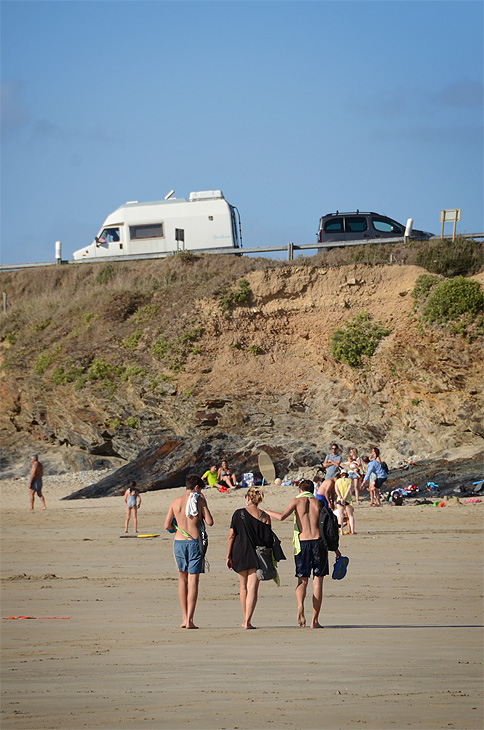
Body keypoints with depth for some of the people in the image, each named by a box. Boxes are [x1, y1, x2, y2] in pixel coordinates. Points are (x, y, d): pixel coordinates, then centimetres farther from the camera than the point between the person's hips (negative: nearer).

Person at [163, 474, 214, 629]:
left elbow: (167, 526, 1)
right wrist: (204, 505, 8)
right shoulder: (200, 500, -3)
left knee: (182, 579, 16)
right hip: (195, 541, -3)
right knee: (193, 580, -1)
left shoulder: (175, 501, 4)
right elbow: (209, 522, -5)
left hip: (179, 541, 3)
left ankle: (184, 618, 14)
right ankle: (189, 619, -8)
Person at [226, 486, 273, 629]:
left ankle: (245, 620, 26)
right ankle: (248, 621, -12)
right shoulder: (265, 517, -2)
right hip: (257, 556, -1)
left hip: (240, 553, 1)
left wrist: (228, 556, 0)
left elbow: (231, 536, -5)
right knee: (252, 588, -2)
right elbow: (268, 539, -3)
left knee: (243, 588, 16)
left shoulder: (238, 513, -3)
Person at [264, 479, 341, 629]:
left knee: (302, 580, 7)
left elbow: (282, 516, -11)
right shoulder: (319, 503, 10)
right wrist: (335, 548, 15)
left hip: (302, 543, -1)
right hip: (319, 543, 1)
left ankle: (300, 606, -25)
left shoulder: (297, 501, 3)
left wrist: (268, 512, 7)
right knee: (317, 581, 5)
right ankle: (315, 620, 3)